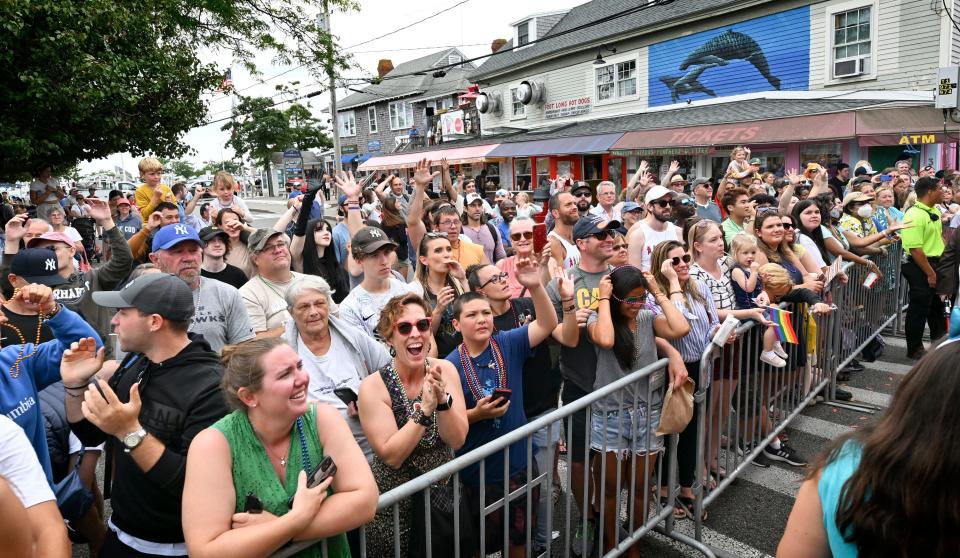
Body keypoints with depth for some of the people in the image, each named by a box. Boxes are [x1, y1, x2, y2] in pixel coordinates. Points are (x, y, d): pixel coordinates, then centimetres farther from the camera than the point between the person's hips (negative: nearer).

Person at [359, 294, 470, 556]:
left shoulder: (445, 370, -9)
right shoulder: (373, 386, -17)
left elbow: (457, 440, -11)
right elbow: (391, 456, -20)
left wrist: (442, 399, -28)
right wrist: (425, 408, -30)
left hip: (445, 494, 3)